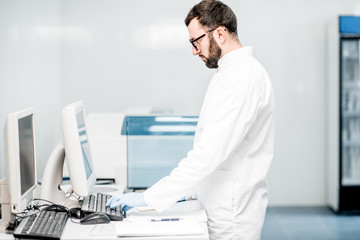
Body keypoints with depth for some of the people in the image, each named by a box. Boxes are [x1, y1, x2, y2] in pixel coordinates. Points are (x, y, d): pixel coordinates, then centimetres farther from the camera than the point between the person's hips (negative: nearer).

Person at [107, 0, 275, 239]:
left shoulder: (242, 78, -21)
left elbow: (210, 153, -29)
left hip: (232, 217, -10)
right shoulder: (235, 72, 14)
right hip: (223, 209, 10)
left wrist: (149, 197, -27)